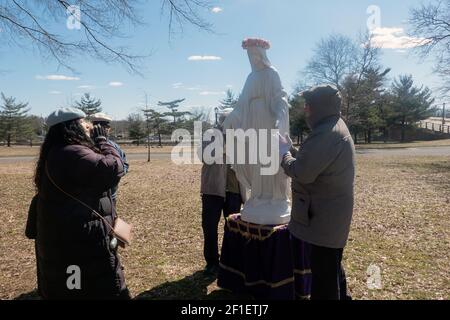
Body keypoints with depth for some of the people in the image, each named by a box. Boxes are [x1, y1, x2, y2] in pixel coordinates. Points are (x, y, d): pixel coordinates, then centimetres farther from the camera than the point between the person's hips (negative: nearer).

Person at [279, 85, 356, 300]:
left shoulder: (327, 133, -23)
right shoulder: (334, 127, 12)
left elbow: (303, 173, -25)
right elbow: (311, 163, 17)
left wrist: (283, 153, -9)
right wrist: (292, 149, 7)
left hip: (324, 217, -11)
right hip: (331, 214, 11)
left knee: (323, 272, 1)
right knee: (332, 268, 25)